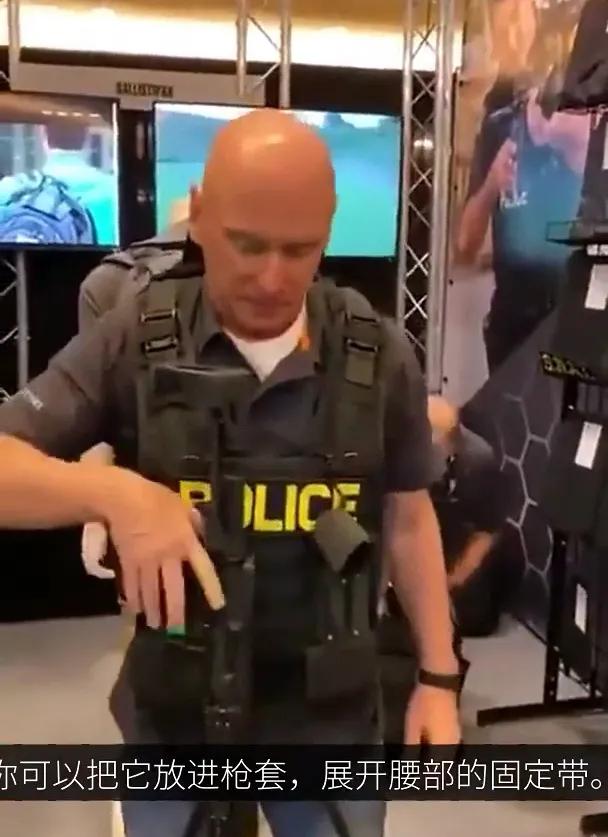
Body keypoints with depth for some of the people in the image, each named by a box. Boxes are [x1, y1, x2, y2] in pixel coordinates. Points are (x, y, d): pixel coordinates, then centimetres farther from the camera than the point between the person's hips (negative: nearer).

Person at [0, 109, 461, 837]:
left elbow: (408, 519, 3)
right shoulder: (132, 342, -12)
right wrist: (115, 493, -32)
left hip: (330, 713, 1)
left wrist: (438, 677, 2)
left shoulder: (379, 356, -7)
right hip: (173, 716, 0)